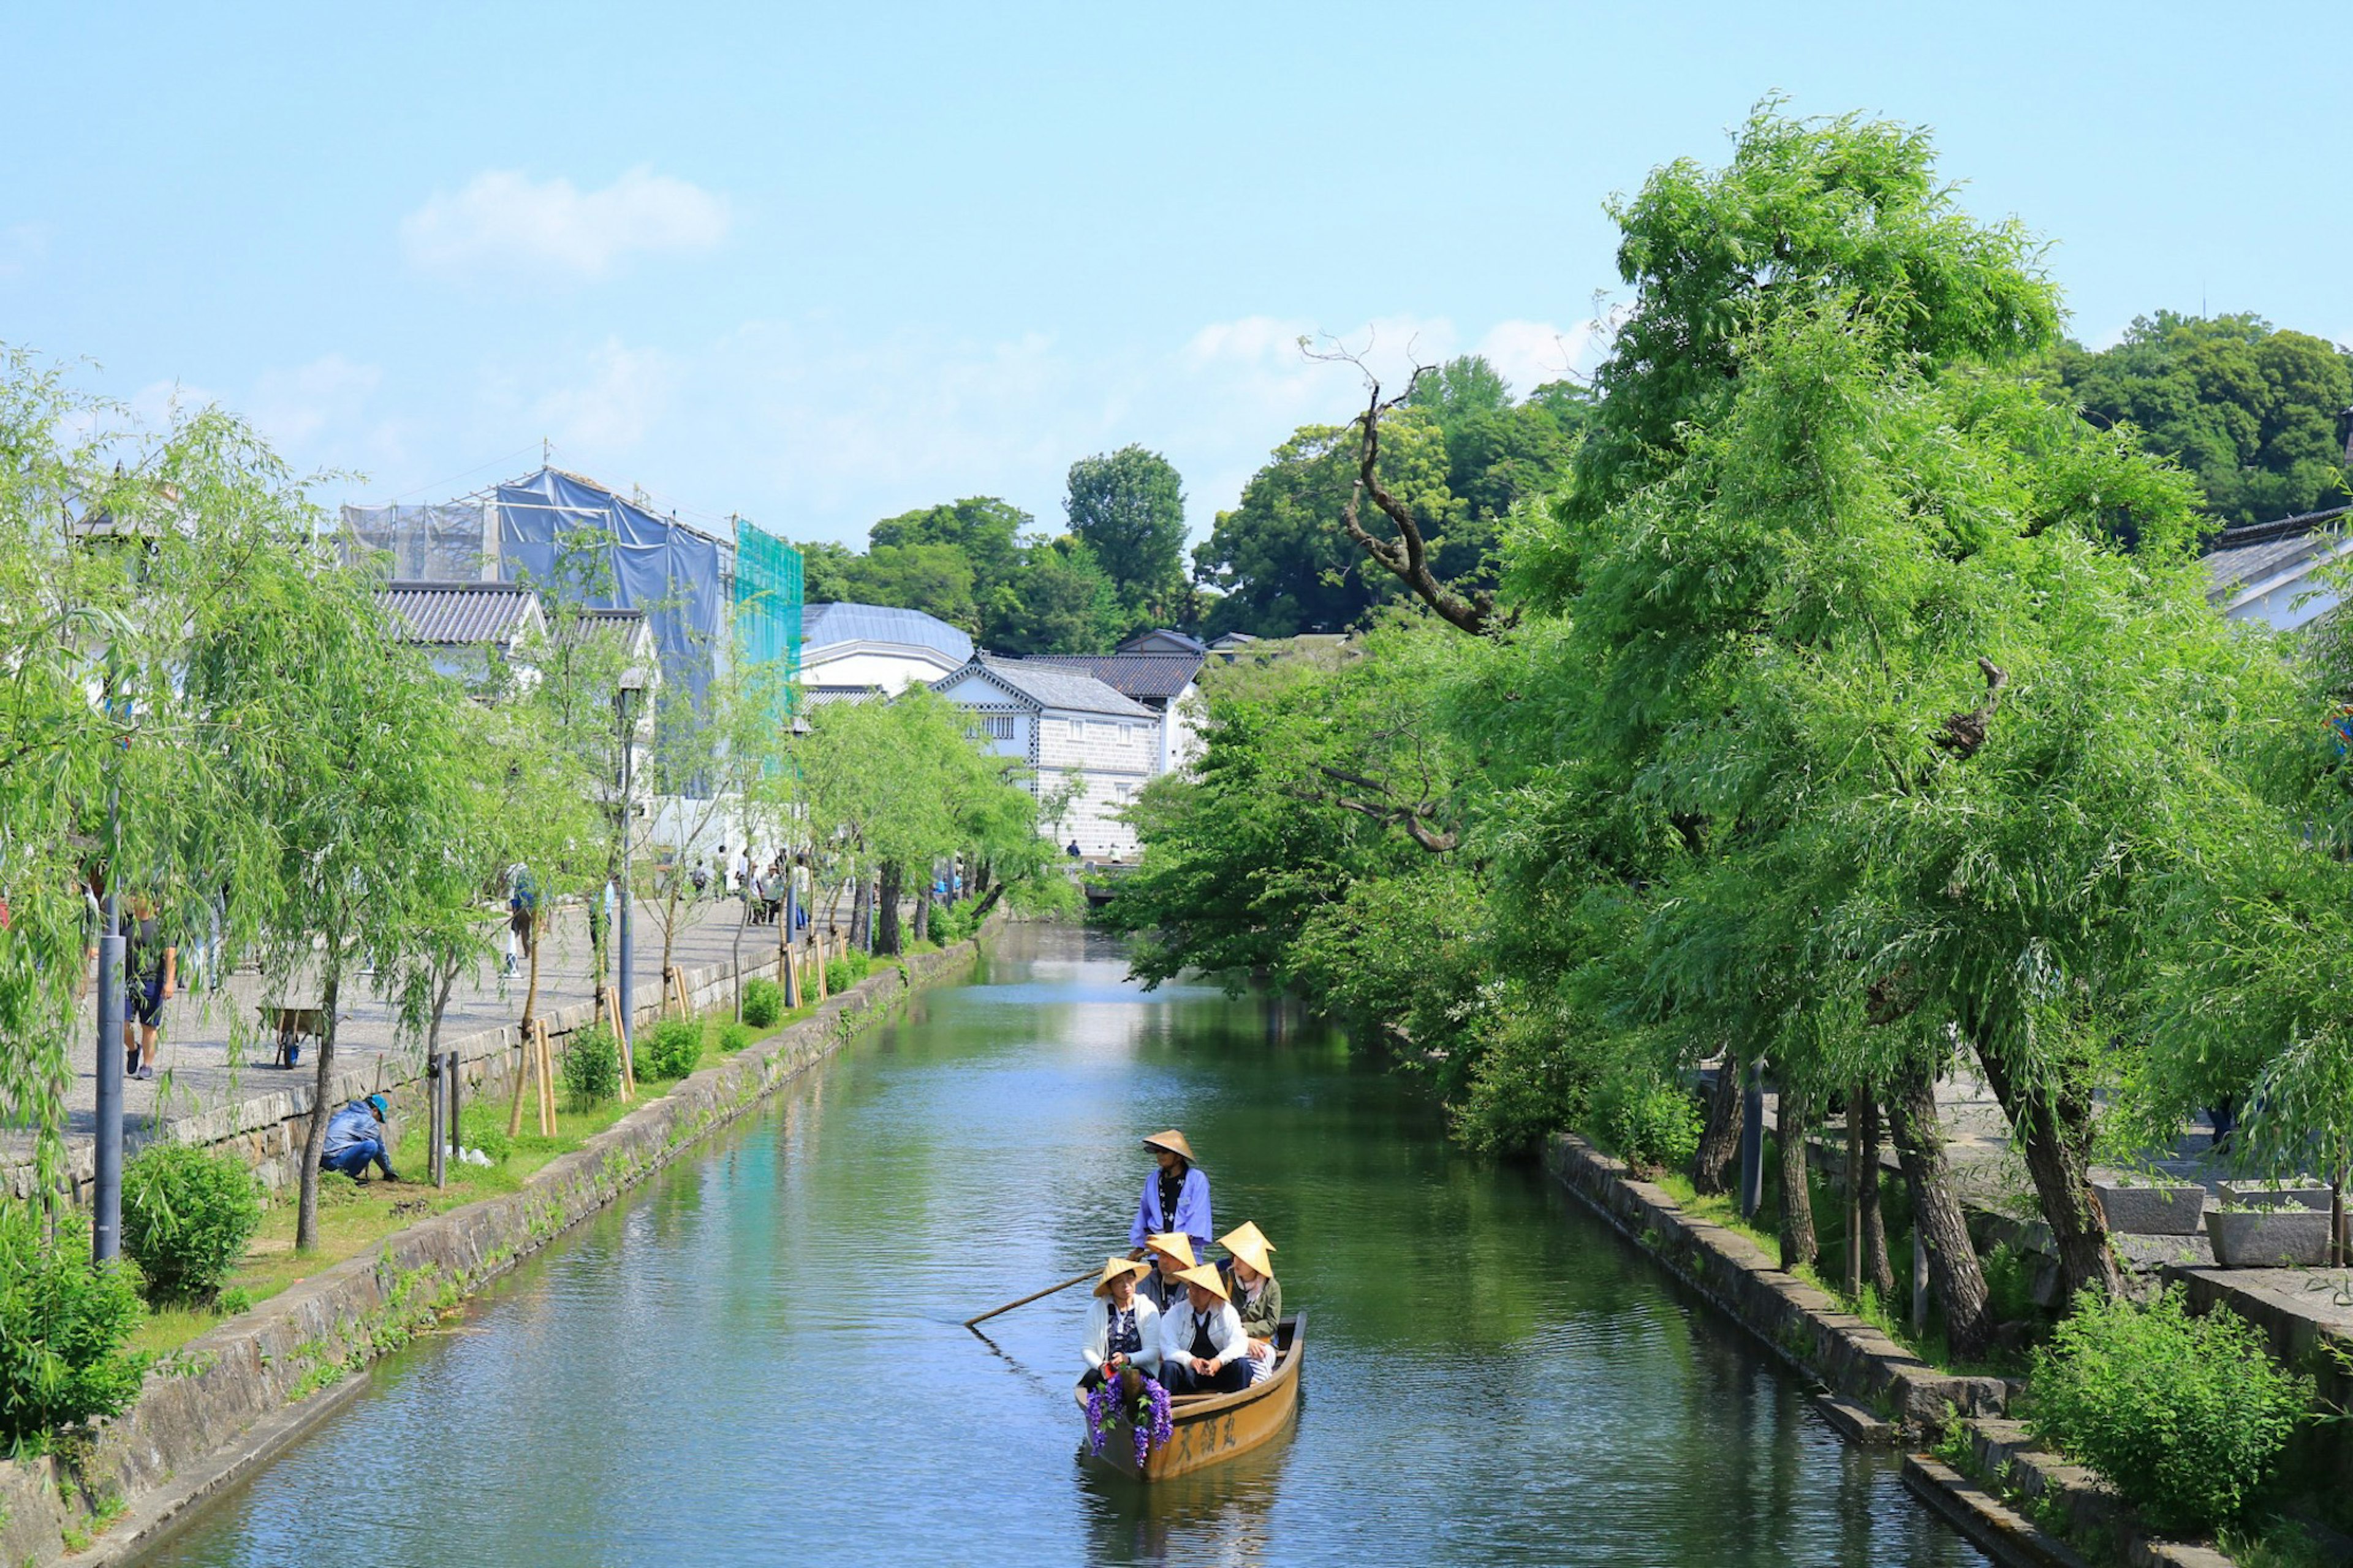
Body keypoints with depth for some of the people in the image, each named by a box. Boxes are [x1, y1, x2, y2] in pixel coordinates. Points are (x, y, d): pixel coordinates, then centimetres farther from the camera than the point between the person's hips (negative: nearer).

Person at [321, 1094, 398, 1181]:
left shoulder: (345, 1112, 26)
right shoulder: (369, 1122, 1)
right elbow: (380, 1149, 8)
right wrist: (389, 1173, 23)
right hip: (335, 1160, -9)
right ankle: (348, 1176, -11)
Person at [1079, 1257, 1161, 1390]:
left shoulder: (1148, 1309, 3)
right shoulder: (1096, 1309, 6)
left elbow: (1153, 1352, -3)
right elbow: (1088, 1349, 4)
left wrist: (1128, 1359, -22)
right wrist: (1101, 1366, -18)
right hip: (1105, 1371, 1)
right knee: (1091, 1378, -32)